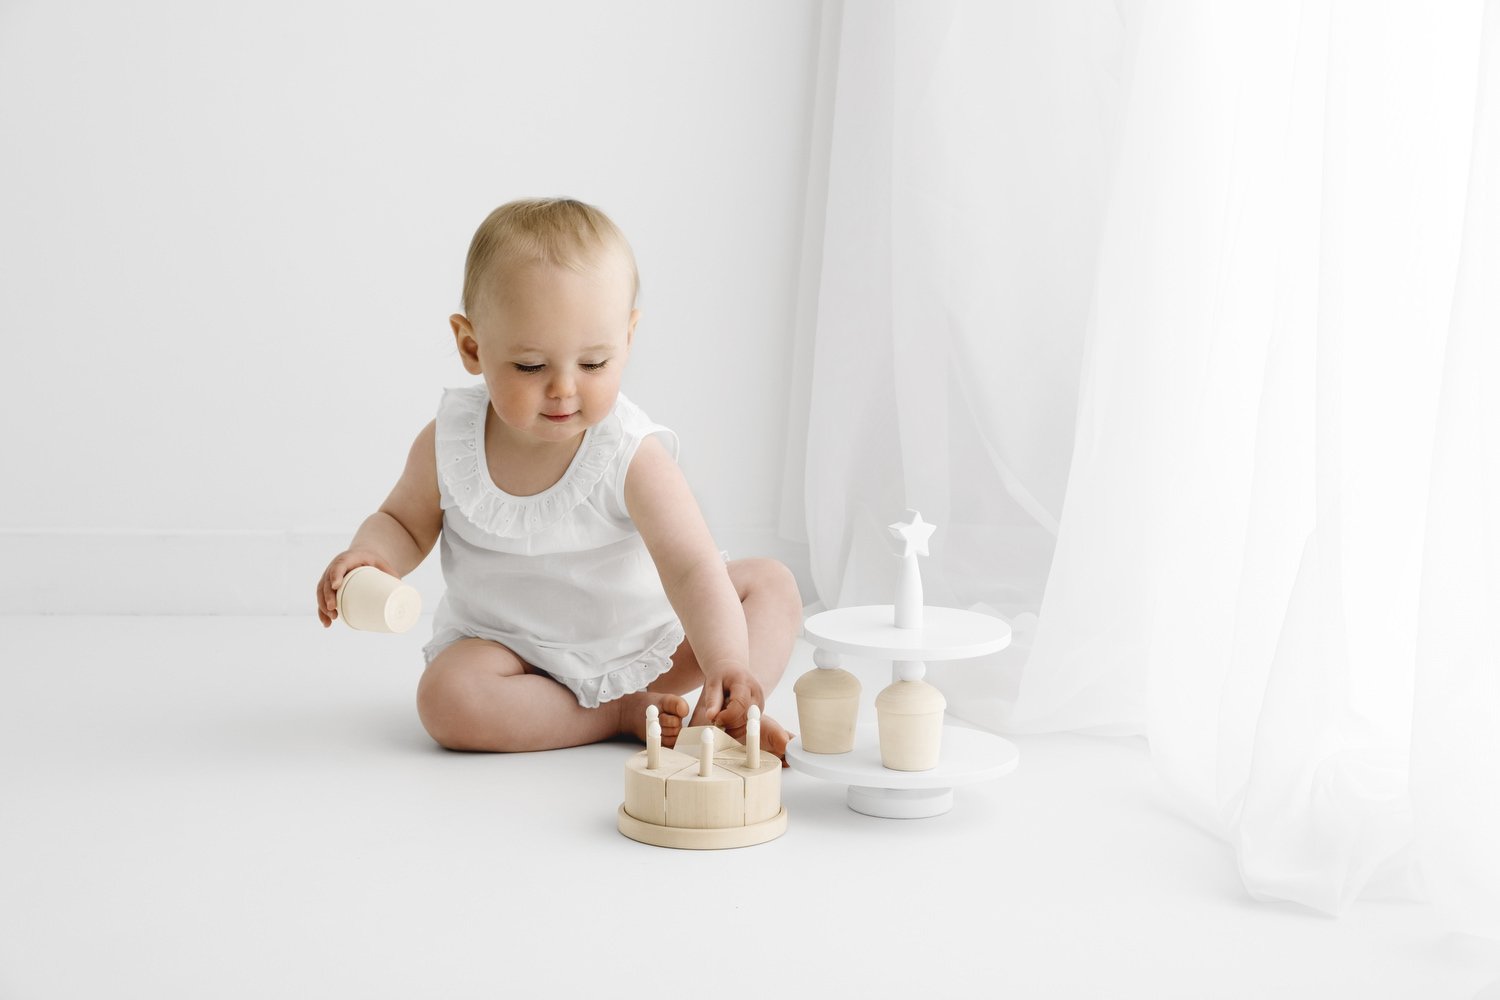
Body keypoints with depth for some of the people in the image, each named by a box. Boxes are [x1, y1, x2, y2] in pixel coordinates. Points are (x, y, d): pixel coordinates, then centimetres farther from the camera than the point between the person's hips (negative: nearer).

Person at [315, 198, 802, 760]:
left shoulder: (630, 456, -22)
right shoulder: (448, 443, -13)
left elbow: (692, 568, -30)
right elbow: (406, 523, 6)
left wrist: (725, 663, -48)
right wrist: (370, 555, -19)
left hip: (641, 640, 0)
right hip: (509, 645, 0)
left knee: (771, 582, -12)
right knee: (447, 697, -32)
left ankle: (715, 719, -25)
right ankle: (628, 713, -22)